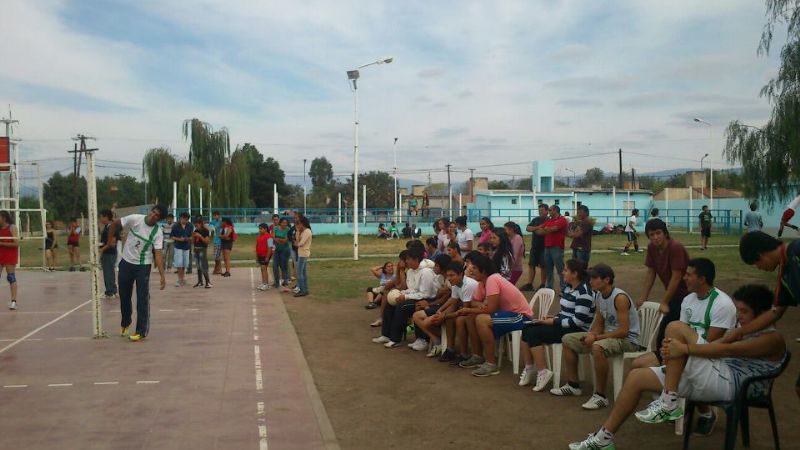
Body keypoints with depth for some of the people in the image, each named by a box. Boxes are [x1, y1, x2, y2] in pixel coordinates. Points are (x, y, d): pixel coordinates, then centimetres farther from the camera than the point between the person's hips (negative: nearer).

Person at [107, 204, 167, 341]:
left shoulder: (157, 233, -13)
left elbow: (158, 254, -17)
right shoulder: (135, 219, -11)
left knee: (143, 299, -6)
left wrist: (162, 276, -24)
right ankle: (125, 323, 38)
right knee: (124, 296, 14)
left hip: (143, 267, -2)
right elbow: (114, 224, 3)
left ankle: (142, 331, 2)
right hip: (126, 263, 2)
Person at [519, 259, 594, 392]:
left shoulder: (583, 291, -17)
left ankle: (542, 372, -14)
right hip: (564, 325, 9)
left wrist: (554, 322, -18)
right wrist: (552, 317, 2)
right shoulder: (569, 287, 13)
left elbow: (579, 320, -24)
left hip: (577, 331, -9)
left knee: (533, 333, -21)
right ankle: (529, 368, 2)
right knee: (527, 329, -6)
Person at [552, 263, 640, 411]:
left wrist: (596, 338, -26)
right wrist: (592, 334, -11)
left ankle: (600, 396, -26)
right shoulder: (598, 296, 4)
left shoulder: (620, 298, -22)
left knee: (597, 347, -40)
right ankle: (573, 385, 18)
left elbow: (624, 330, -26)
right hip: (608, 335, 10)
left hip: (628, 339, -10)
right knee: (568, 340, 8)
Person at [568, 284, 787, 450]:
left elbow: (728, 350, -21)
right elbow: (720, 346, 14)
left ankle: (668, 403, -16)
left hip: (726, 383, -9)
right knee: (637, 376, 1)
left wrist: (685, 348, -27)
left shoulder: (772, 339, -6)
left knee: (676, 328, -20)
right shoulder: (743, 328, 24)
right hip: (714, 378, 9)